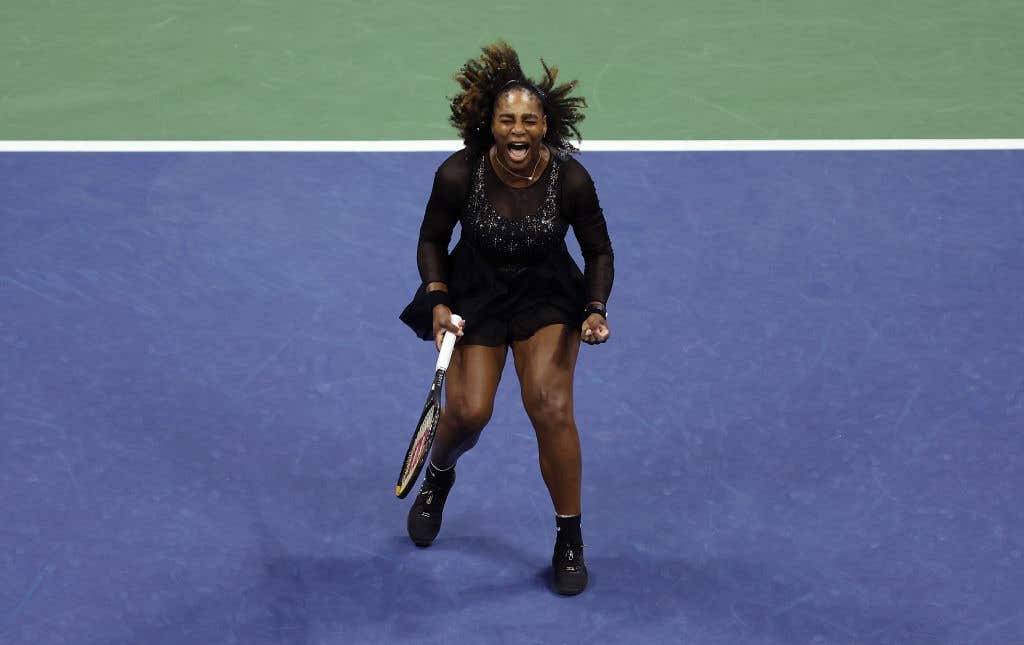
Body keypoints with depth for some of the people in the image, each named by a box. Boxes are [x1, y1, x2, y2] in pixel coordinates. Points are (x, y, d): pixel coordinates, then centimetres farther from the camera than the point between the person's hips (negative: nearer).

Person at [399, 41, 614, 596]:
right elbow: (431, 240, -3)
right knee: (468, 411, -13)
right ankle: (437, 477, 27)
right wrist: (438, 302, -16)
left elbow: (599, 252, -5)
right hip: (474, 294, 0)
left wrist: (596, 312, -19)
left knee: (550, 406, -19)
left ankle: (569, 540, 0)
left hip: (547, 296, 0)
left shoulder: (571, 180, -21)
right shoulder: (459, 175, -22)